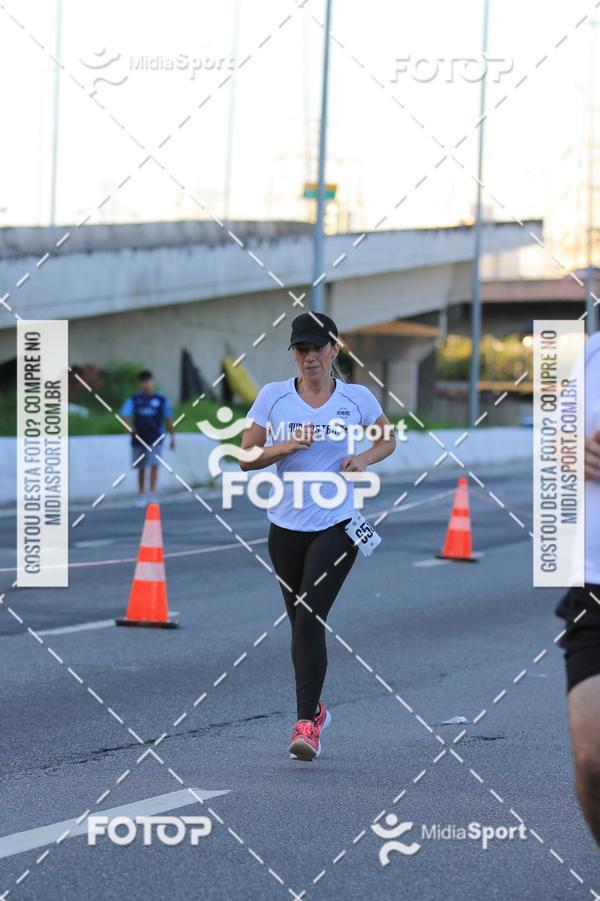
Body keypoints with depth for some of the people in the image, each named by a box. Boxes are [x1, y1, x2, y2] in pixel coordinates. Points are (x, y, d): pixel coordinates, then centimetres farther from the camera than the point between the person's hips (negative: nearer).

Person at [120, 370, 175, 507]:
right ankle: (141, 495, 20)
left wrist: (172, 437, 9)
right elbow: (125, 414, -5)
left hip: (155, 438, -2)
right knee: (141, 468, 9)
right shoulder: (134, 399, 4)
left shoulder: (161, 399, 3)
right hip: (139, 438, 2)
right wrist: (130, 426, -25)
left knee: (154, 464, -18)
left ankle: (152, 493, -19)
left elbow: (169, 419, 8)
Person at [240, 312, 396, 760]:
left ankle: (307, 723, -15)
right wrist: (286, 446, -16)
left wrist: (365, 458, -4)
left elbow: (388, 438, 17)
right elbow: (246, 457, 1)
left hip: (336, 526, -3)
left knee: (310, 619, -16)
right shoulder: (273, 396, 0)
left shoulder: (356, 397, 0)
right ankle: (315, 707, 32)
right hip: (286, 526, 3)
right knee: (301, 622, 12)